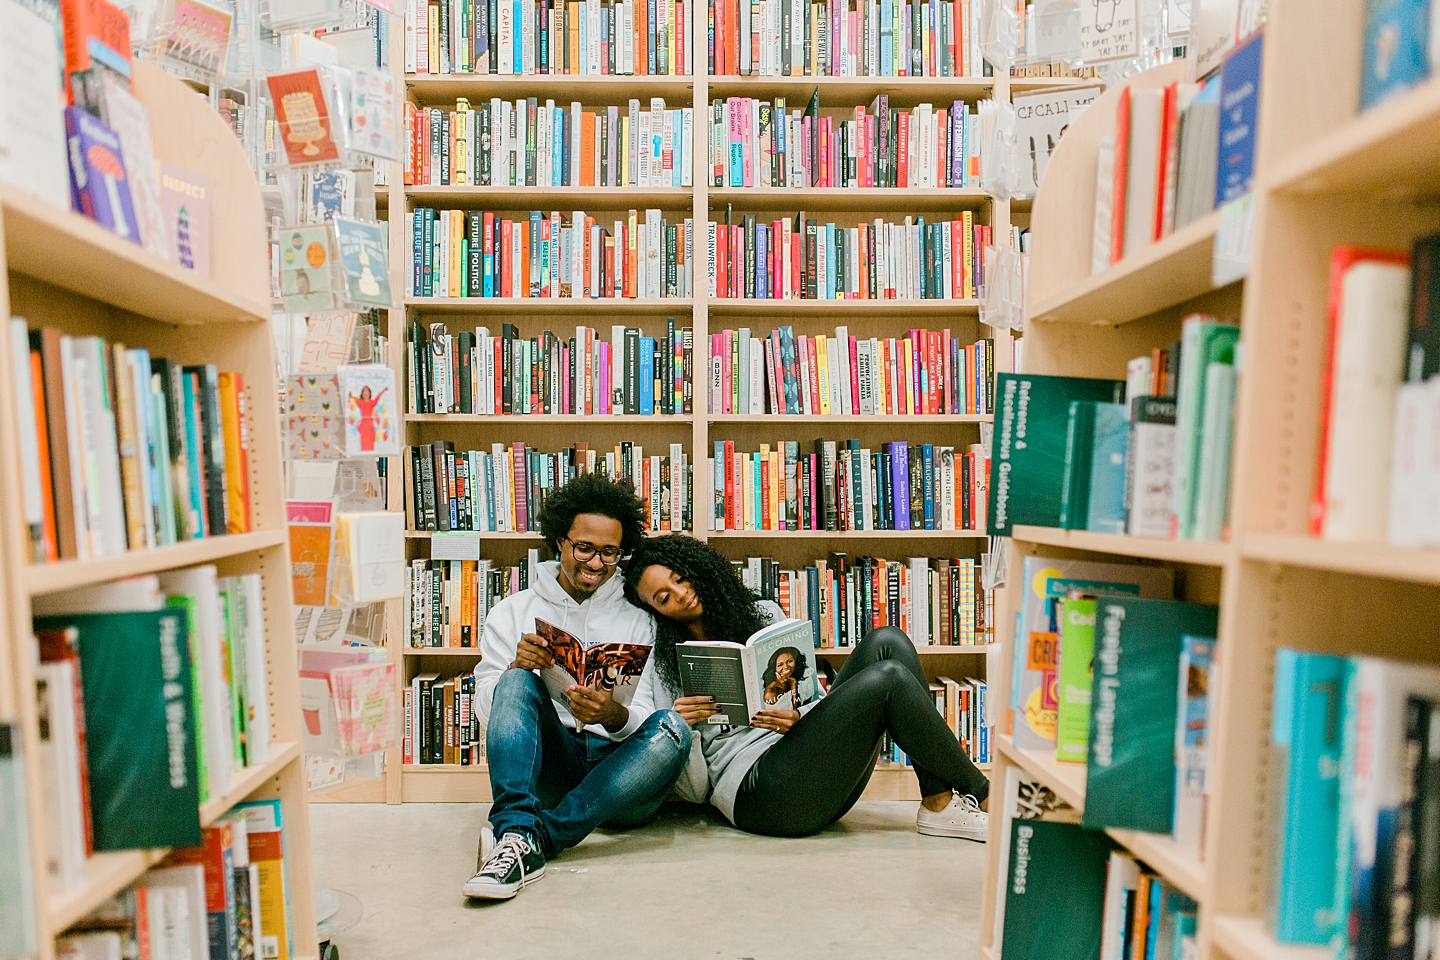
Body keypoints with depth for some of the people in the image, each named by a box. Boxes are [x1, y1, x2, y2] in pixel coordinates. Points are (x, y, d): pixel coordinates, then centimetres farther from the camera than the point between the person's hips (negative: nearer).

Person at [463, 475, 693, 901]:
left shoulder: (639, 618, 11)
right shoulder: (512, 612, 13)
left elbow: (652, 716, 2)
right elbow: (487, 705, 5)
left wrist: (616, 716, -21)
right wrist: (515, 668, -17)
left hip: (616, 764, 0)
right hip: (548, 766, 0)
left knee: (672, 729, -30)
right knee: (516, 683, -24)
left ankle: (536, 838, -33)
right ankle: (517, 830, -41)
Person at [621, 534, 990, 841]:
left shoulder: (763, 614, 18)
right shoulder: (663, 661, 9)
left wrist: (798, 718, -5)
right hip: (757, 791, -5)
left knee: (887, 642, -14)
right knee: (887, 680, -23)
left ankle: (939, 803, -11)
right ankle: (983, 795, -3)